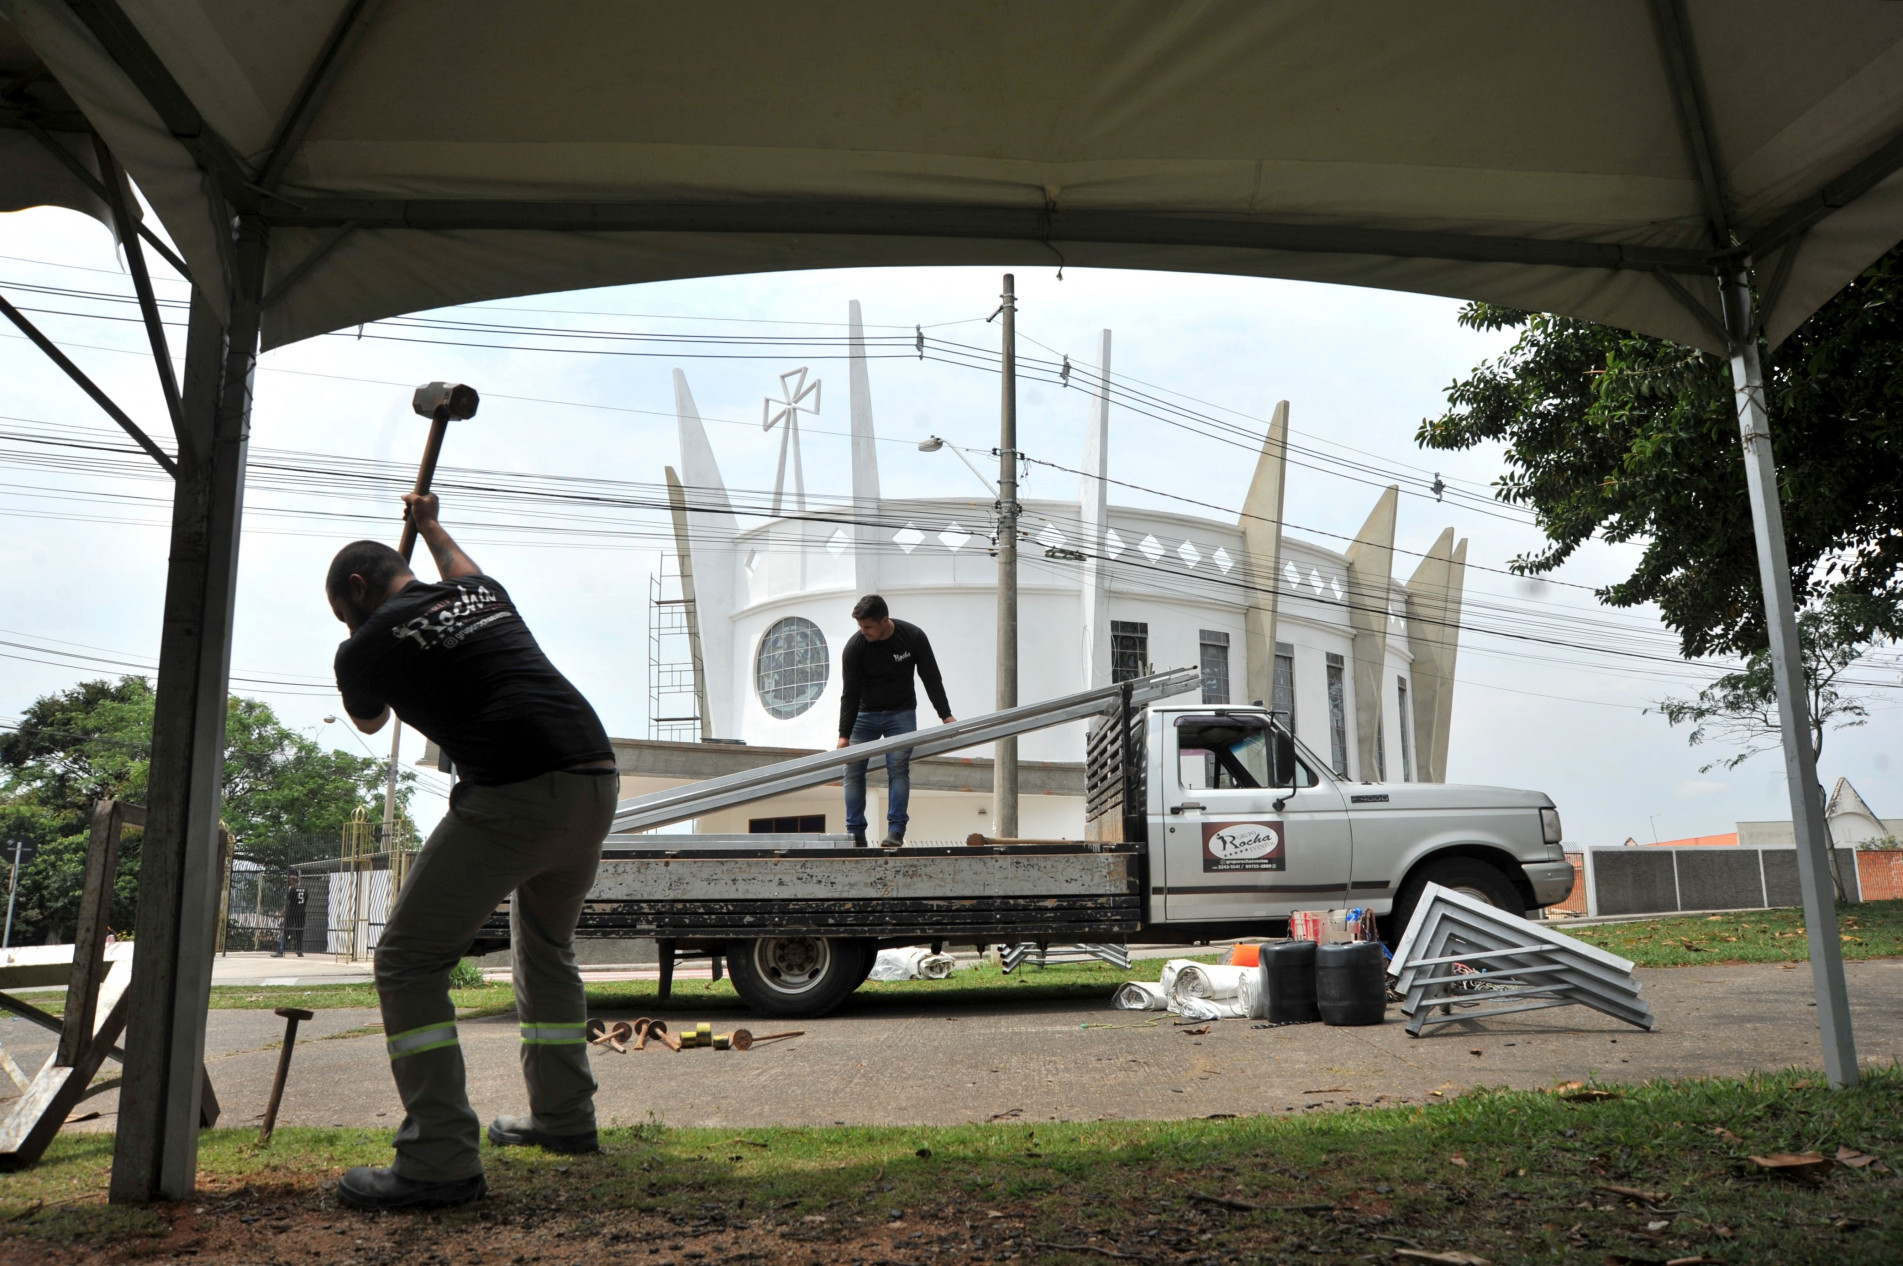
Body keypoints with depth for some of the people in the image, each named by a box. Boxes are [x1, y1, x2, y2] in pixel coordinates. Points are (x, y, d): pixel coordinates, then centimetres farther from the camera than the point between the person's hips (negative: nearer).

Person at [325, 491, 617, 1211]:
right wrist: (430, 526, 66)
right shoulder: (485, 592, 20)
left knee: (409, 962, 3)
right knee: (546, 948, 28)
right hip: (597, 778, 8)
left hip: (514, 796, -7)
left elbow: (369, 722, 30)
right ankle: (564, 1118, 32)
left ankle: (441, 1160, -3)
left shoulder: (367, 646, 5)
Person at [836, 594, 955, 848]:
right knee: (853, 770, -7)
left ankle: (896, 831, -13)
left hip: (901, 713, 0)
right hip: (864, 713, 1)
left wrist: (946, 715, -13)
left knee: (898, 768, -14)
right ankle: (855, 833, -2)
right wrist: (844, 735, -19)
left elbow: (931, 679, -7)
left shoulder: (913, 637, -15)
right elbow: (849, 694, -15)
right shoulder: (854, 647, -18)